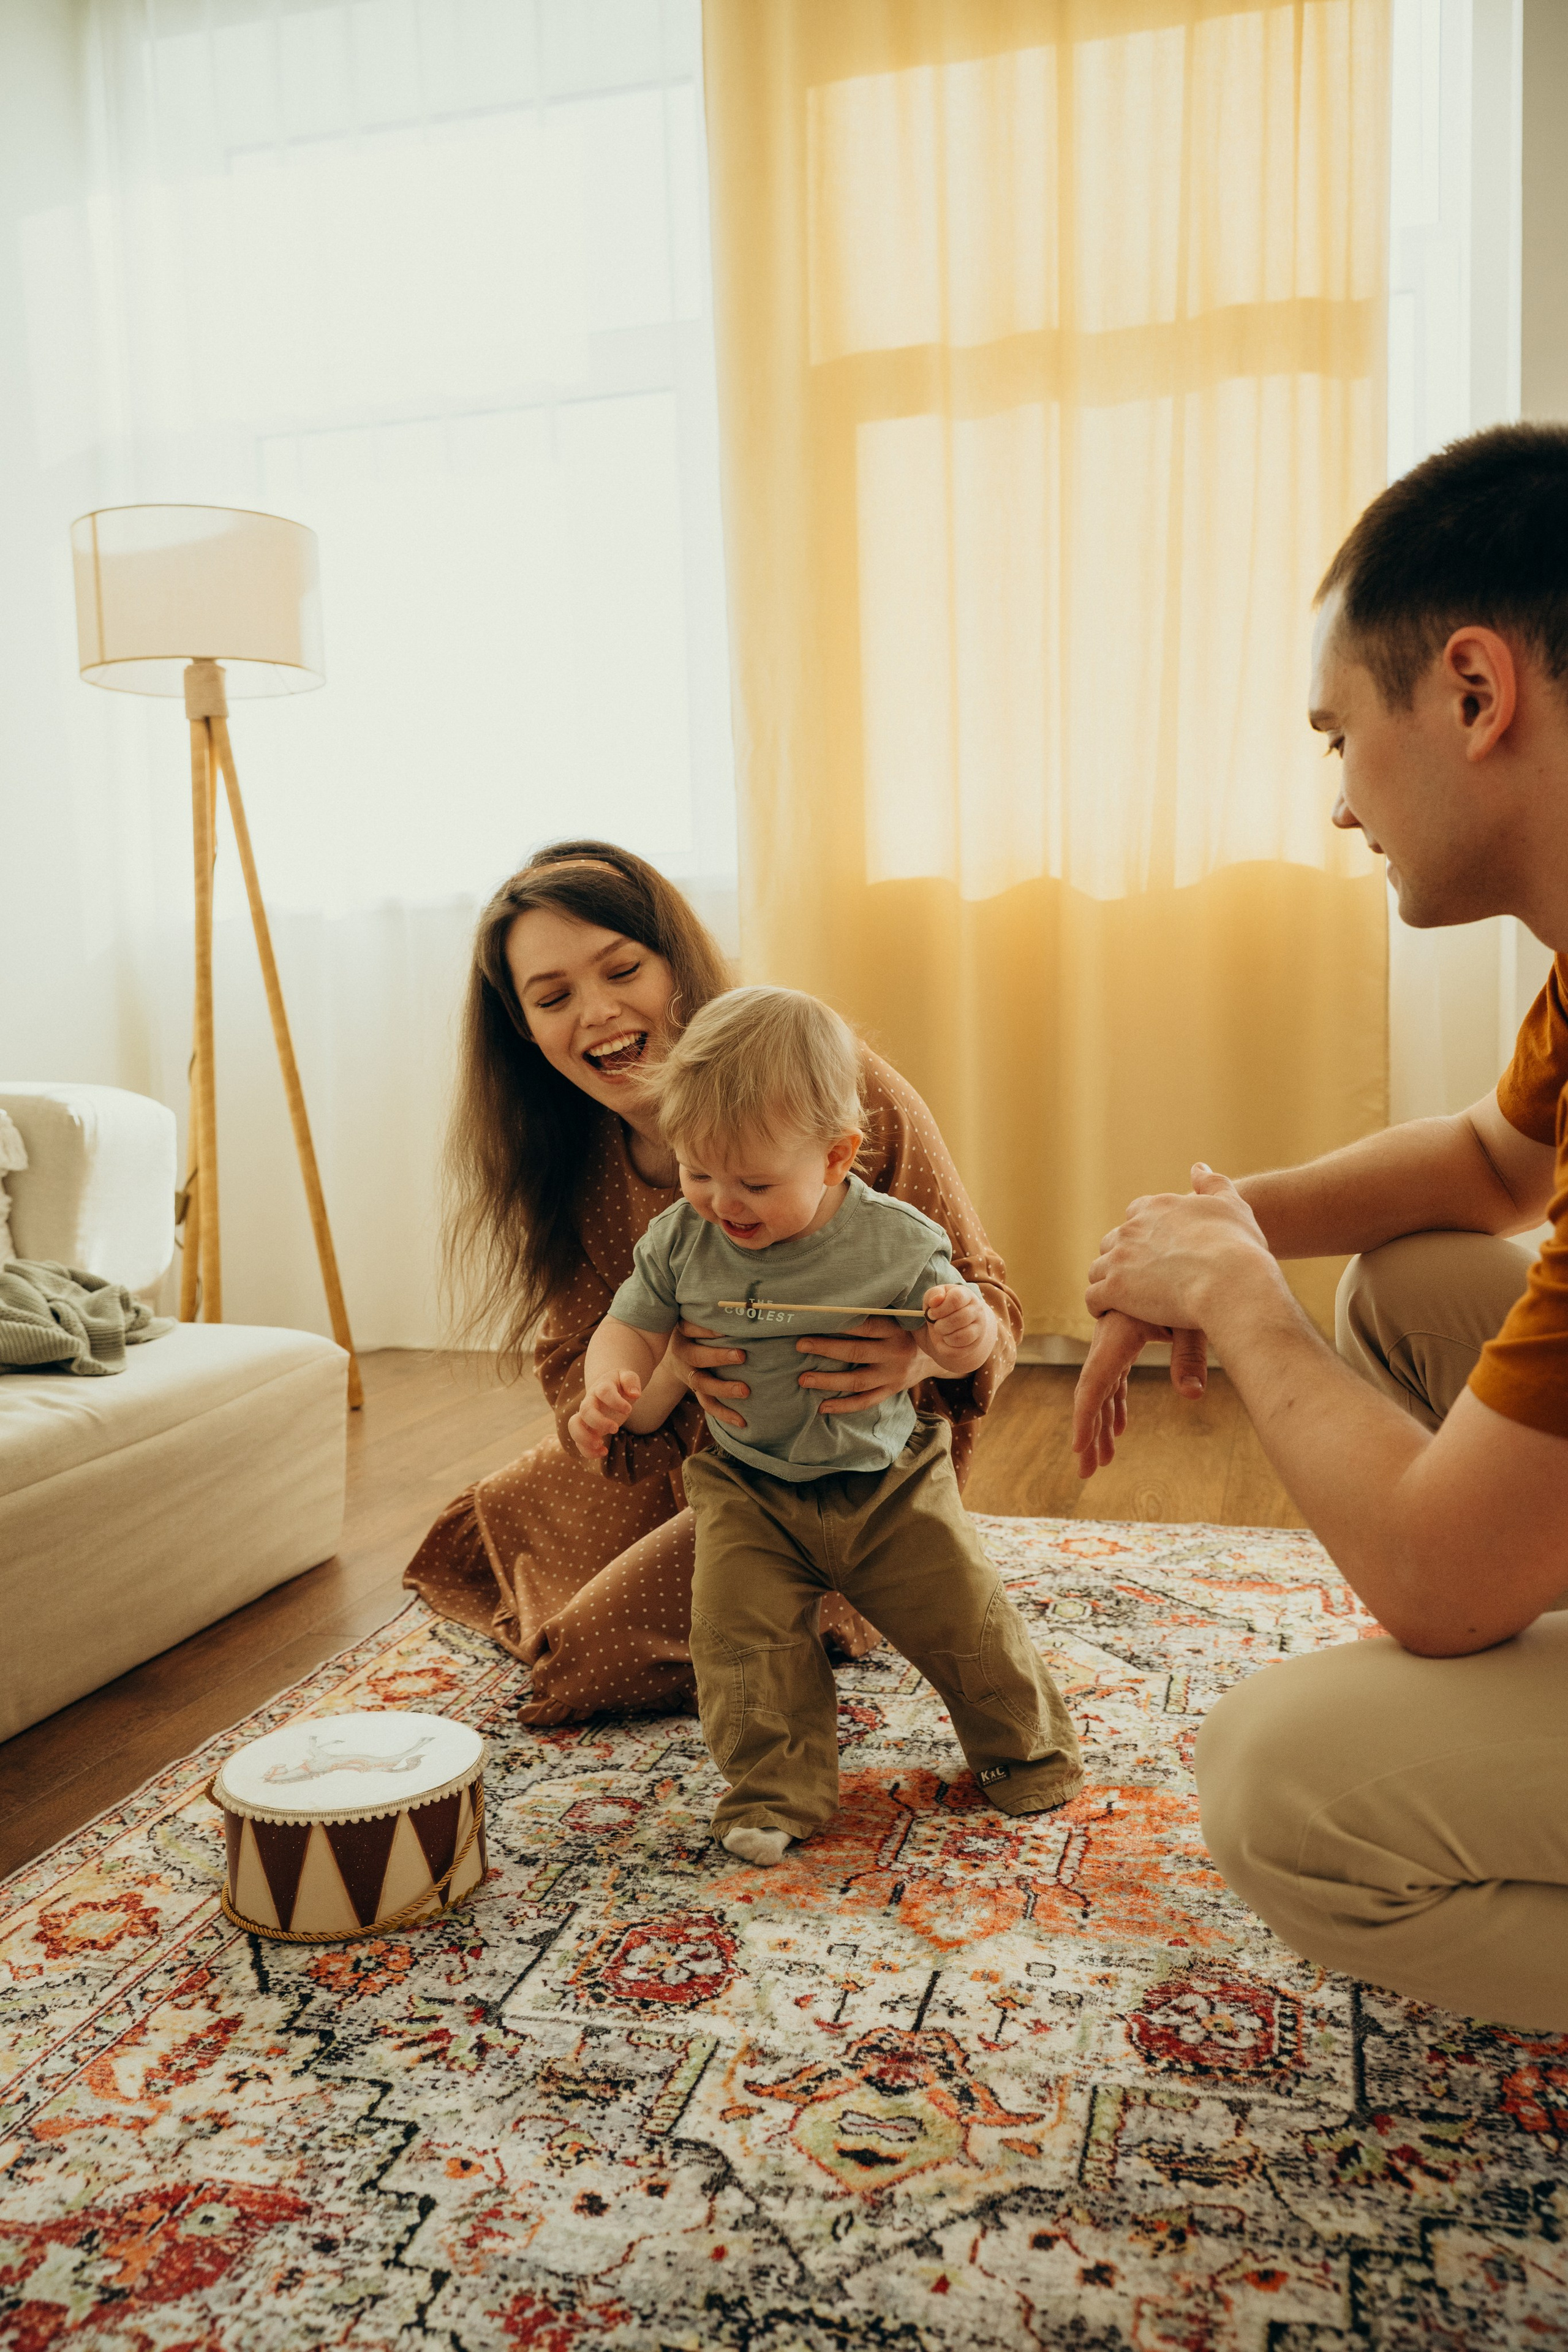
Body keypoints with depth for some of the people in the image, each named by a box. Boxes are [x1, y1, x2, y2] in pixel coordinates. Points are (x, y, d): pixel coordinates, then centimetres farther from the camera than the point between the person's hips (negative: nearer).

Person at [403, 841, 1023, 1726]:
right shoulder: (568, 1163, -12)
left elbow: (986, 1300, -21)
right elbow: (576, 1373, -13)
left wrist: (921, 1352, -47)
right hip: (682, 1456, 6)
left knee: (599, 1656, -10)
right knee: (497, 1521, 23)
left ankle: (829, 1609, 15)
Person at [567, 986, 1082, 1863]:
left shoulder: (894, 1241, -16)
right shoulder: (681, 1240, -10)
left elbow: (955, 1342, -4)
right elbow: (631, 1328, 1)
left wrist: (967, 1333, -29)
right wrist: (613, 1390, -21)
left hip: (888, 1479, -1)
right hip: (749, 1491, 2)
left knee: (963, 1610, 1)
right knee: (739, 1628, -13)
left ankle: (1028, 1747, 26)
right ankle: (778, 1788, 5)